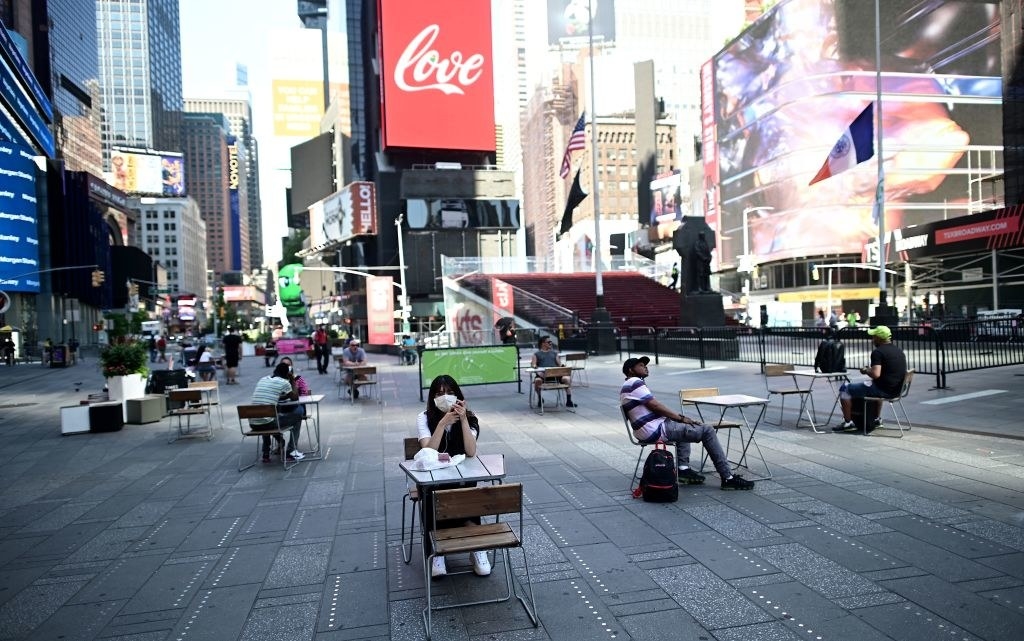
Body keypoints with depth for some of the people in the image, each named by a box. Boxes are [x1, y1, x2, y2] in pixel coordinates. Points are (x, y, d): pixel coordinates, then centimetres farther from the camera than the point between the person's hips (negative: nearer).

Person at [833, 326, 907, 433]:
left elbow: (876, 374, -27)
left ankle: (848, 423, 3)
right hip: (897, 390, 9)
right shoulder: (900, 351, 11)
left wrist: (866, 370, -6)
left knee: (845, 389, 2)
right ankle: (877, 419, 43)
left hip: (884, 390, -9)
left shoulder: (878, 352, -16)